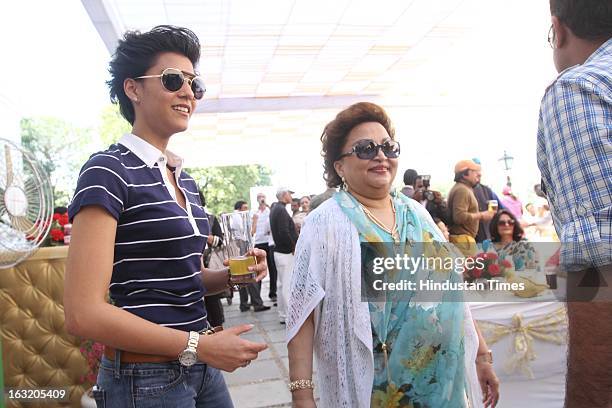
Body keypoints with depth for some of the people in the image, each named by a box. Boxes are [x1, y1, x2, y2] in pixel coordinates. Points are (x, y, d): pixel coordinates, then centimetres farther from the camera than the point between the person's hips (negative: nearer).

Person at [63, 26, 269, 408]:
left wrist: (232, 275, -4)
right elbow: (83, 312, -20)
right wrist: (199, 345, -19)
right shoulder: (109, 170, -15)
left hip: (201, 366, 8)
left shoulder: (184, 178, 8)